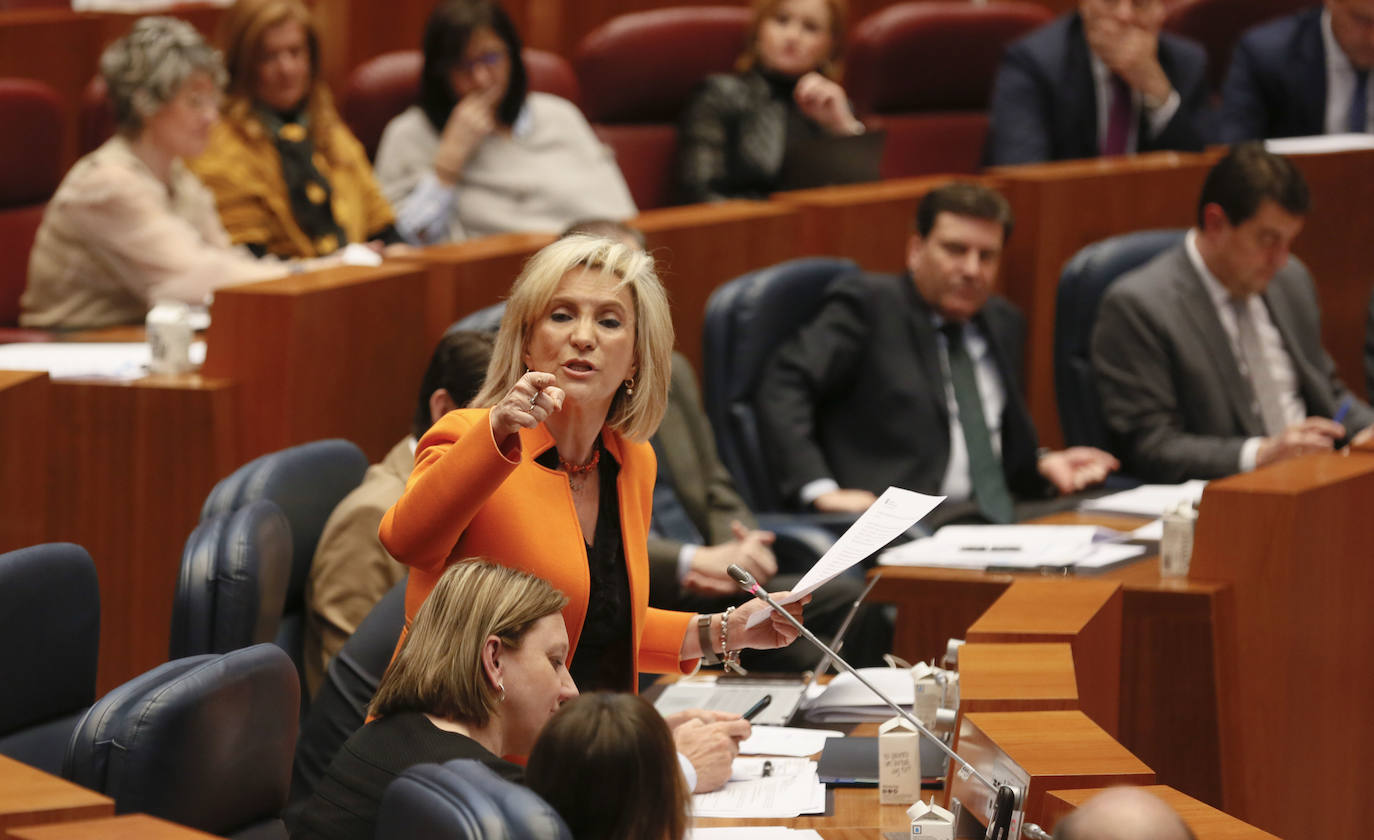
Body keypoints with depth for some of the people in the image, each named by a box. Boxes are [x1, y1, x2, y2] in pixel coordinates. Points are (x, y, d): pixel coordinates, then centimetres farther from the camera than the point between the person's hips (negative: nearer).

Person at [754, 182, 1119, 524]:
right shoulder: (867, 304, 1)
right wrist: (820, 489, -23)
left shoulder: (1003, 323, 23)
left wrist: (1043, 466, 9)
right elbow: (783, 387, -11)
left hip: (997, 519, 8)